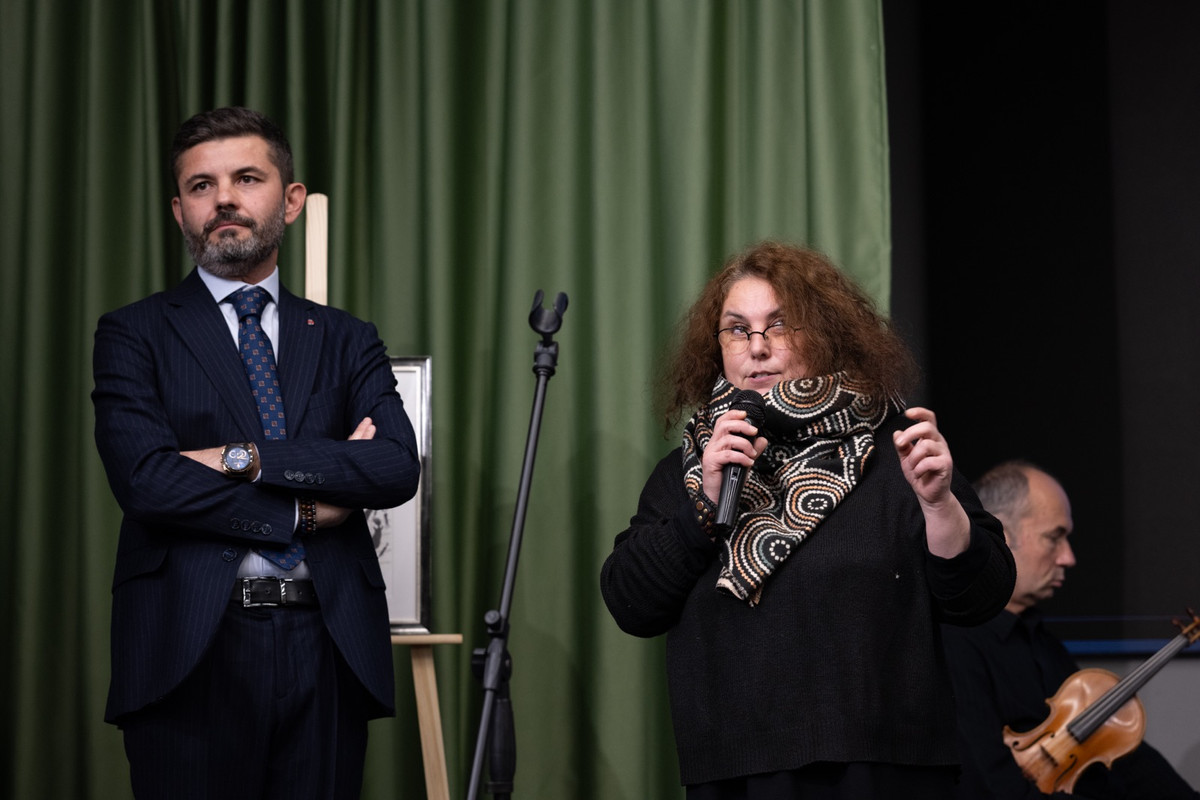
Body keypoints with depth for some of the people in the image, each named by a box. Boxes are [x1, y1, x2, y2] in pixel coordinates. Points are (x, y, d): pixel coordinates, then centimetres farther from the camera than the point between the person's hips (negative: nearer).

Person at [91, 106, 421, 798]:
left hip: (330, 654, 2)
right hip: (191, 653, -2)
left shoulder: (346, 341, 15)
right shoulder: (135, 335, 7)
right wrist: (303, 509, -6)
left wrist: (248, 458, -11)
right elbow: (145, 478, -9)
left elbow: (398, 468, -2)